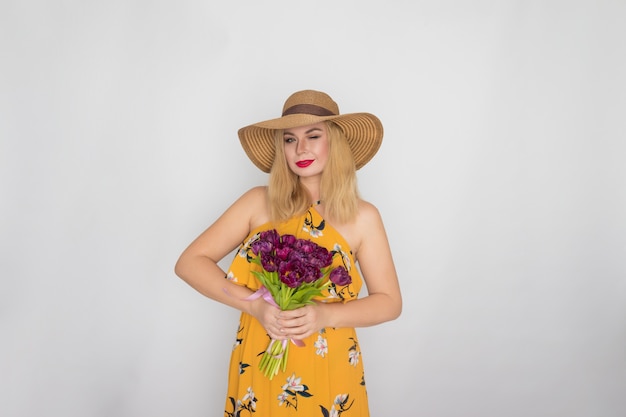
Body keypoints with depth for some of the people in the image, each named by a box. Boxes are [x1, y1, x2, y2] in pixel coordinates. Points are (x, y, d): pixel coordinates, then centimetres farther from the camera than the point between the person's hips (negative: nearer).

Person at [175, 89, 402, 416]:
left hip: (326, 374, 0)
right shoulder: (259, 202, -5)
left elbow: (389, 302, -2)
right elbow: (189, 263, -5)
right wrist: (254, 304, -18)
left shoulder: (363, 216, -6)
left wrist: (326, 315, -19)